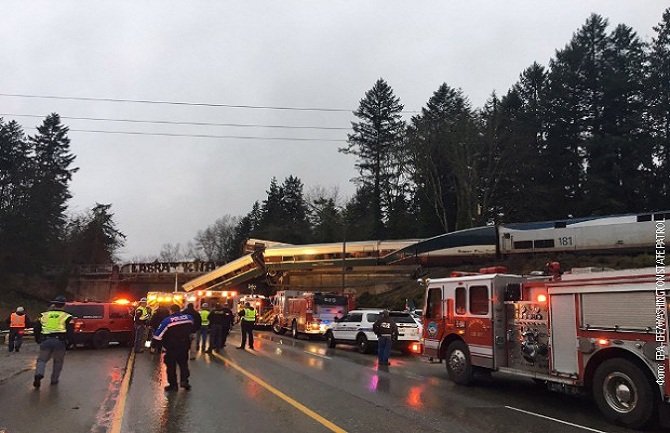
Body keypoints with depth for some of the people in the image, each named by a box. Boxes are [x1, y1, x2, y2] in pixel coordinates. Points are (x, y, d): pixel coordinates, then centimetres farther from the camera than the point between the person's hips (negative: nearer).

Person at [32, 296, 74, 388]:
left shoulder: (44, 315, 16)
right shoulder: (66, 317, 7)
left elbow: (36, 328, 17)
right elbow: (70, 331, 1)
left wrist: (38, 340, 26)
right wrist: (69, 342, 11)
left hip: (45, 341, 2)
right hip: (60, 341, -2)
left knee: (42, 359, 13)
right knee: (58, 361, 15)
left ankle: (38, 374, -13)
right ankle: (54, 380, 17)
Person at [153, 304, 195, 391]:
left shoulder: (167, 321, -15)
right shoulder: (189, 318, -7)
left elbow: (158, 335, -14)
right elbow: (192, 329, 15)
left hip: (171, 348, -3)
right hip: (185, 346, 3)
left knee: (171, 366, 11)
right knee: (183, 363, 20)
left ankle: (173, 385, 14)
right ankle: (184, 380, 9)